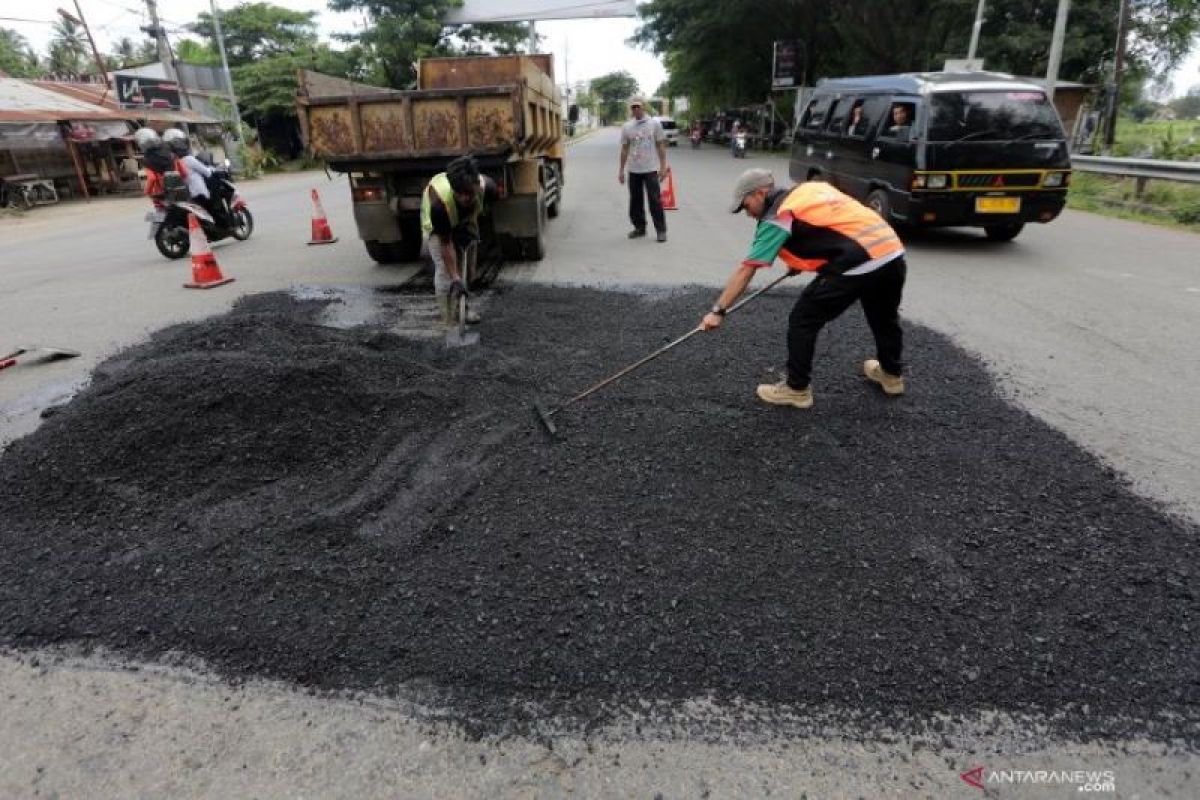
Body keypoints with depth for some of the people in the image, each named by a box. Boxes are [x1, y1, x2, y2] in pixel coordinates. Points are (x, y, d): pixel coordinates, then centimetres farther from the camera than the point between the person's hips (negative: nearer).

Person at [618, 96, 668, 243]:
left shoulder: (654, 123, 0)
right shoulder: (626, 126, 7)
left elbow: (661, 146, 1)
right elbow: (624, 149, 12)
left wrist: (663, 166, -5)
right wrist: (621, 169, 9)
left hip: (651, 169, -3)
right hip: (633, 170, 3)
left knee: (655, 200, -5)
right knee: (635, 200, 9)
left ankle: (661, 230, 0)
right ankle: (639, 227, 22)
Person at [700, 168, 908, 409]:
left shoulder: (777, 218, -3)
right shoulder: (812, 188, 19)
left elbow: (745, 271, -6)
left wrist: (718, 311, -3)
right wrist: (801, 259, 29)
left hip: (859, 266, -8)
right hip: (893, 253, 9)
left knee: (802, 321, 4)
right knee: (884, 317, 30)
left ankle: (797, 388, 14)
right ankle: (892, 374, 50)